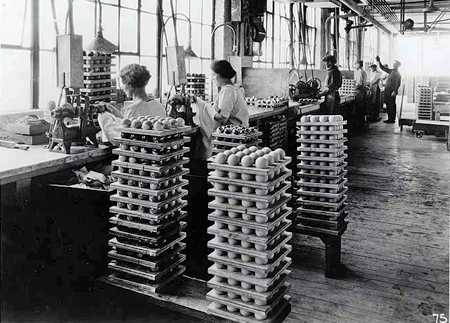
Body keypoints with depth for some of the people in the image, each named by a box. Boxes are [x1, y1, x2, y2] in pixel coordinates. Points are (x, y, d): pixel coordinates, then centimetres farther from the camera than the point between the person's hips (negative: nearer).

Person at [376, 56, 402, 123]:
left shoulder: (398, 74, -8)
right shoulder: (391, 71, 14)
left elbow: (398, 84, -16)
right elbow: (383, 68, 22)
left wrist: (395, 91, -24)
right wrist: (379, 62, 14)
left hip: (392, 92, -8)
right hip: (387, 91, 8)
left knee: (392, 105, -4)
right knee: (388, 105, 11)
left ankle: (392, 119, 0)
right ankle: (390, 118, 19)